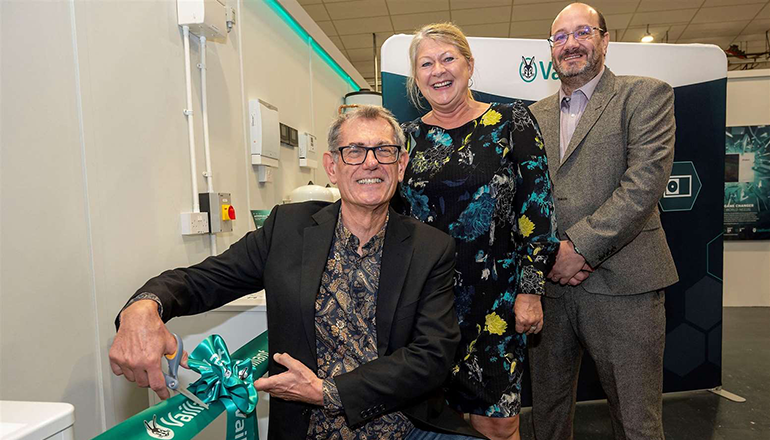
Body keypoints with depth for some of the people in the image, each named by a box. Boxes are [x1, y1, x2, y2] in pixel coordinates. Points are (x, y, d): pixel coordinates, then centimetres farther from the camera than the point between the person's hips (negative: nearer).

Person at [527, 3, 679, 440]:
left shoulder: (646, 95, 2)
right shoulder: (535, 115, 15)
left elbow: (646, 180, -11)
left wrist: (581, 246, -16)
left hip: (621, 285, -4)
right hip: (548, 284, 4)